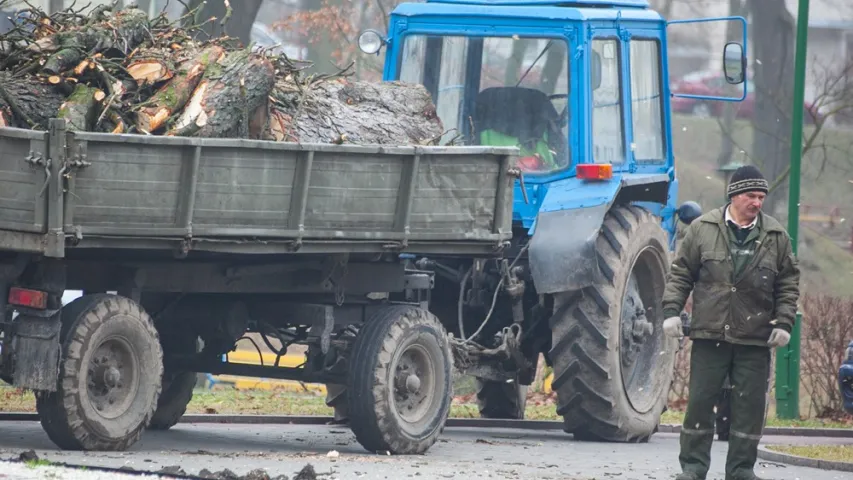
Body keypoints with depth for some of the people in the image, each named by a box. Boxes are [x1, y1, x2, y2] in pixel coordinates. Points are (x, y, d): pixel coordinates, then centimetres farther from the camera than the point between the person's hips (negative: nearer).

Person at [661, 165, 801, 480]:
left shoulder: (776, 236, 5)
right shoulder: (703, 229, 2)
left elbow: (789, 284, 10)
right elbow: (680, 273, 7)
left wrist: (784, 322, 1)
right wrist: (672, 309, -2)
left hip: (755, 339, 1)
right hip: (709, 335, -1)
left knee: (750, 406, 2)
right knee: (700, 401, 1)